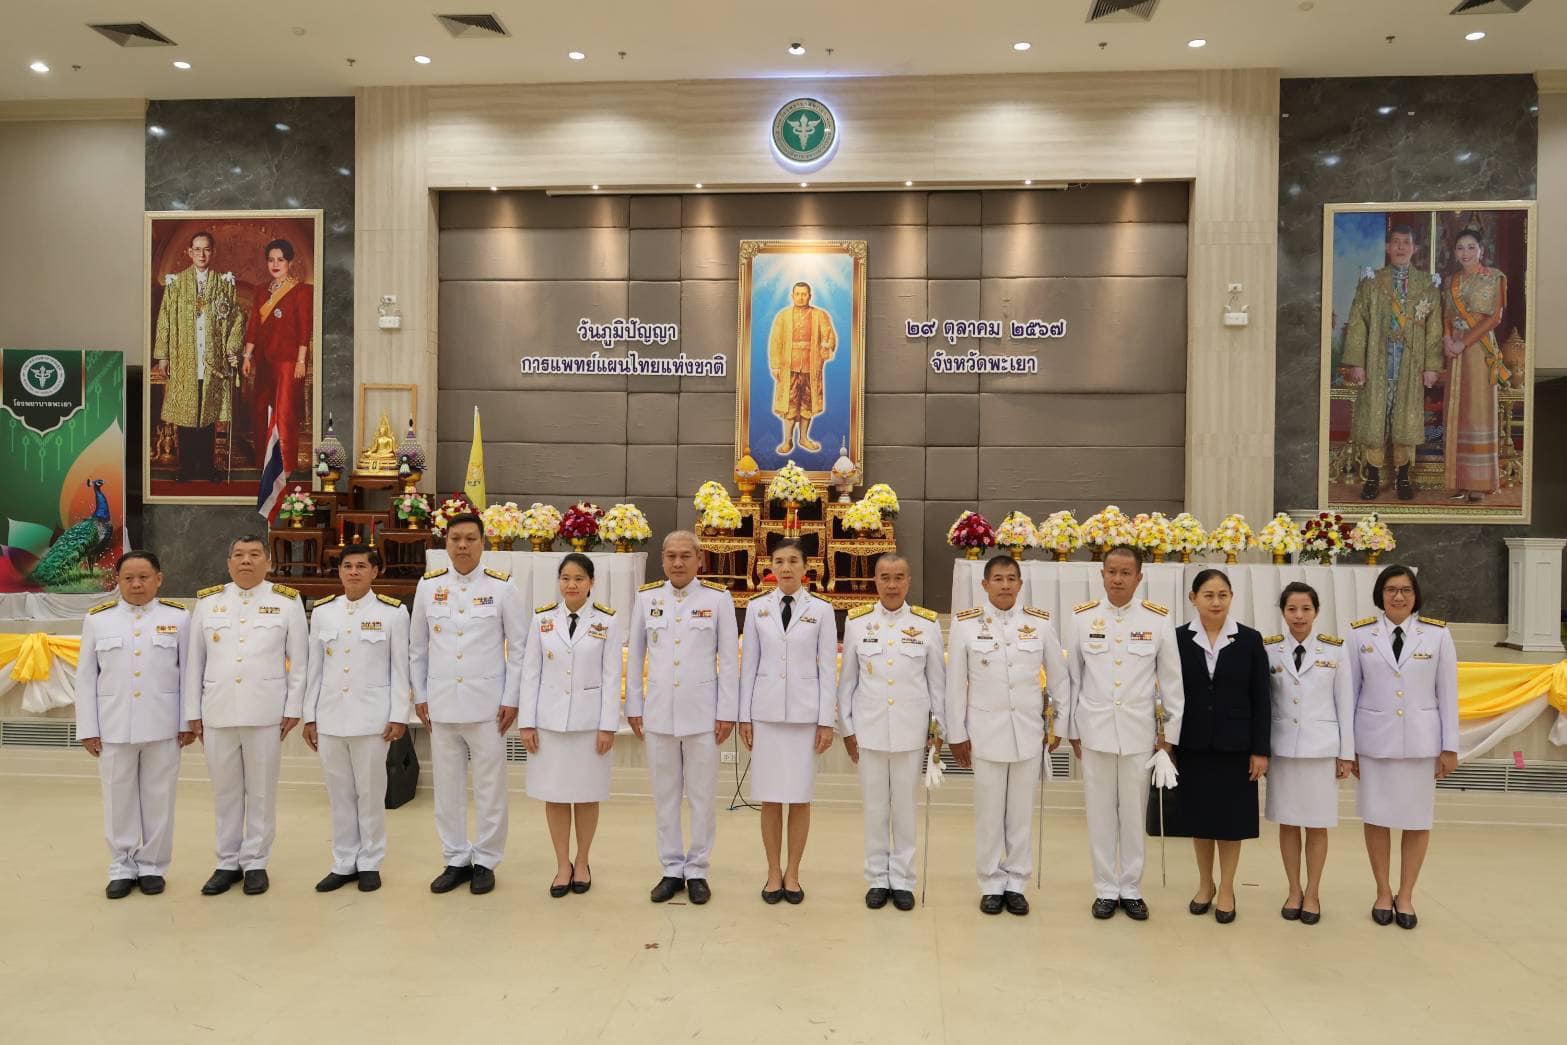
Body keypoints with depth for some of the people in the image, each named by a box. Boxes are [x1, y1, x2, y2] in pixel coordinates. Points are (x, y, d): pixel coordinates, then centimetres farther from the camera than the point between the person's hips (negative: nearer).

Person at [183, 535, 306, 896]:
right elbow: (194, 661, 10)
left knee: (261, 790, 5)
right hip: (217, 712, 2)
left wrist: (293, 708, -3)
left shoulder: (287, 602, 2)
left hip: (266, 712, -2)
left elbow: (300, 660, 1)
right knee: (225, 791, 10)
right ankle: (228, 863, 22)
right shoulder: (207, 602, 9)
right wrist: (192, 712, 6)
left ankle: (256, 863, 17)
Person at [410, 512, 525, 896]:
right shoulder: (428, 585, 4)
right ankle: (456, 860, 24)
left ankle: (485, 862, 19)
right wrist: (419, 695, 7)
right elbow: (417, 647, 10)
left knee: (489, 788, 5)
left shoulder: (502, 587, -4)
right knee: (447, 787, 11)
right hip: (441, 703, 3)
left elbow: (518, 647, -1)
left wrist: (511, 699, -5)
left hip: (487, 704, -2)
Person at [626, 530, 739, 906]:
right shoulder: (646, 597, 3)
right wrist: (633, 706, 7)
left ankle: (697, 871, 20)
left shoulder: (718, 598, -3)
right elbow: (635, 656, 8)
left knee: (701, 795, 6)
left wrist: (727, 712, -4)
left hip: (702, 712, -2)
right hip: (658, 711, 2)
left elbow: (729, 660, -2)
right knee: (665, 795, 10)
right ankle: (672, 869, 23)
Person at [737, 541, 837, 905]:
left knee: (800, 796, 3)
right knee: (770, 797, 5)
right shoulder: (757, 608, 5)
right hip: (766, 711, 1)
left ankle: (792, 874, 16)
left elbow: (828, 668, 0)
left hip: (805, 712, -1)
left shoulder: (821, 610, 1)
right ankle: (773, 872, 17)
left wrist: (827, 721, -3)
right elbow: (749, 664, 6)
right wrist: (744, 716, 3)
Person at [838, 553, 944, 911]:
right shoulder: (856, 621, 0)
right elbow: (847, 679, 4)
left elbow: (937, 680, 4)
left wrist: (939, 727, 3)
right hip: (869, 729, 0)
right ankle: (877, 879, 21)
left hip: (910, 730, 0)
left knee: (905, 806, 8)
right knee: (874, 807, 8)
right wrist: (847, 728, 3)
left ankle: (902, 880, 21)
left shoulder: (927, 623, -1)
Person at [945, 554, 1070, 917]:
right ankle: (991, 885, 21)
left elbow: (1059, 677, 7)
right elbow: (955, 683, -2)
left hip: (1028, 731, 1)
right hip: (985, 731, -1)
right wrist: (956, 734, -1)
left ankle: (1016, 884, 23)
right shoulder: (965, 624, -5)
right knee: (989, 812, 7)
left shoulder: (1040, 622, -1)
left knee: (1022, 812, 9)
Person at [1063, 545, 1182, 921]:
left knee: (1134, 813, 9)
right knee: (1100, 813, 8)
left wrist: (1170, 732, 4)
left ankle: (1131, 889, 23)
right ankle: (1106, 890, 20)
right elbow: (1071, 677, 4)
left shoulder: (1159, 619, -2)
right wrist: (1070, 729, 5)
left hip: (1139, 732, 0)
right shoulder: (1080, 617, -1)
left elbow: (1171, 680, 4)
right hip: (1095, 731, 0)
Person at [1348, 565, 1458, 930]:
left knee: (1417, 819, 7)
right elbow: (1350, 692, 1)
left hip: (1421, 740, 0)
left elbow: (1447, 694, 2)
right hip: (1374, 739, 0)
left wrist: (1450, 746, 1)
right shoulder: (1360, 634, -2)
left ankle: (1405, 896, 22)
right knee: (1376, 817, 7)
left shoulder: (1438, 634, -1)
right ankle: (1383, 893, 22)